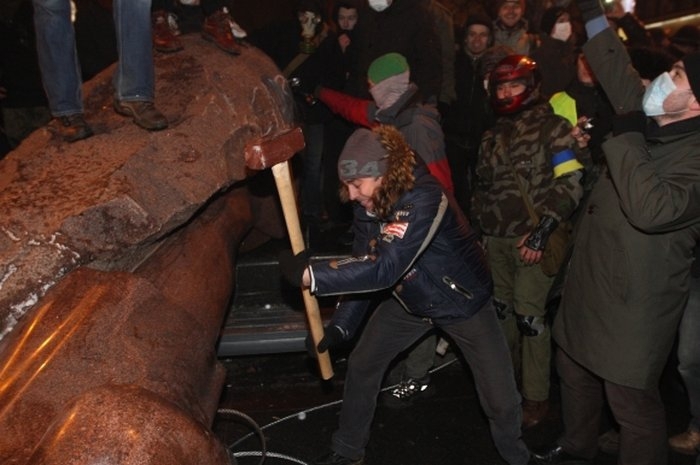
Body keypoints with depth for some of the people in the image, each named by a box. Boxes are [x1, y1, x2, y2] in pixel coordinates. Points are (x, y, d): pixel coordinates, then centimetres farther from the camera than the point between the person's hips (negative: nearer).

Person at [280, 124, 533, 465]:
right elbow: (363, 267, -3)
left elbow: (384, 270, -45)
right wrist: (340, 323, -9)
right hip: (409, 299, 6)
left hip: (462, 301, -6)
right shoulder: (367, 205, -13)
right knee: (361, 365, 9)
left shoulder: (423, 200, -37)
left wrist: (309, 274, -46)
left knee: (501, 398, -2)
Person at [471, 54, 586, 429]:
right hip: (496, 239, 7)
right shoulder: (495, 134, 17)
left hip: (531, 238, -6)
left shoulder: (552, 127, -5)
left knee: (528, 314, -6)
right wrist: (478, 226, 18)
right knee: (501, 309, 13)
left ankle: (536, 397, 7)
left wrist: (542, 231, -20)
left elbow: (570, 184, -13)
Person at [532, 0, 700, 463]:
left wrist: (625, 138, -29)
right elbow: (618, 71, 15)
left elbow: (652, 208, -40)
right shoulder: (648, 120, 1)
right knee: (575, 371, 26)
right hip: (589, 282, 9)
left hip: (633, 304, -9)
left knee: (631, 401, 5)